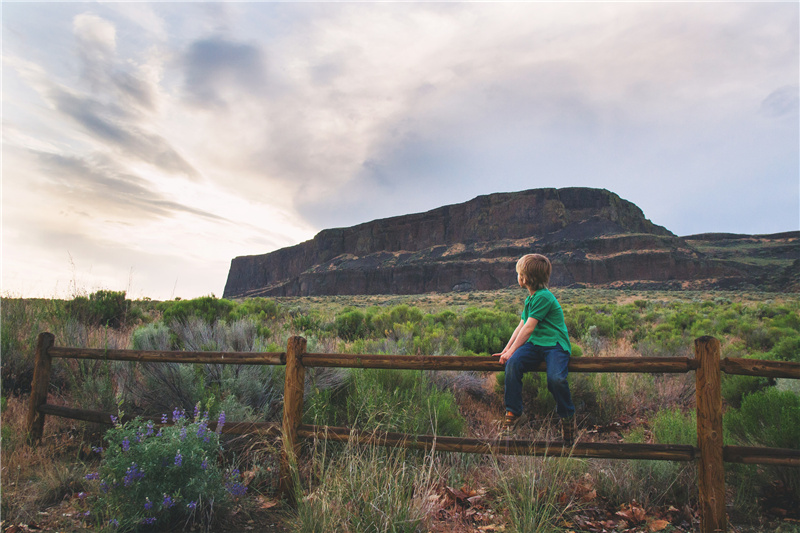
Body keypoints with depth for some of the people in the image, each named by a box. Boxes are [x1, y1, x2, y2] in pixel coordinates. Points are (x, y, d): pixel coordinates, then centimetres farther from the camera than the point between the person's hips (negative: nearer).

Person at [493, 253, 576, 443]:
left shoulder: (544, 297, -13)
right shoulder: (530, 298, 18)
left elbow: (529, 327, -15)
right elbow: (521, 326, 21)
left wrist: (512, 350, -13)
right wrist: (507, 349, 17)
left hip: (554, 343, -7)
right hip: (534, 343, 7)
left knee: (556, 378, -31)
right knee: (513, 363, -23)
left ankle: (567, 416, 0)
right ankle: (513, 412, -14)